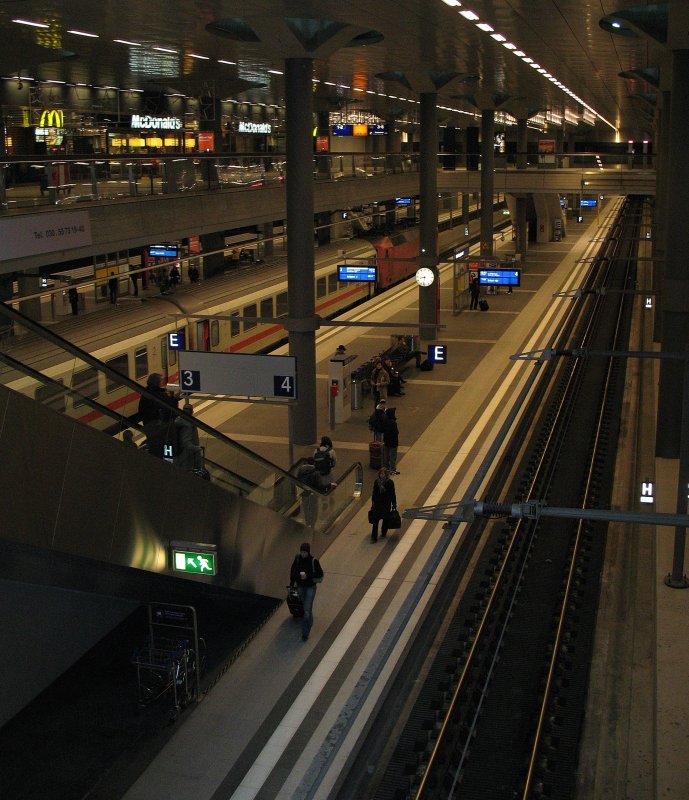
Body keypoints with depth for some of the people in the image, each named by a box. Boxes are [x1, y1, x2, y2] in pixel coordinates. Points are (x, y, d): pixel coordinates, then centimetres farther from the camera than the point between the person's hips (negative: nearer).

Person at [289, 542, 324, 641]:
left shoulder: (313, 560, -21)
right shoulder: (297, 558, -11)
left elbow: (320, 574, -15)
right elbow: (293, 570, 4)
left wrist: (308, 576, -27)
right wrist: (292, 583, 8)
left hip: (310, 587, -4)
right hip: (300, 586, 5)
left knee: (307, 609, -9)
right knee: (305, 606, 26)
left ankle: (305, 632, -1)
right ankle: (310, 622, 53)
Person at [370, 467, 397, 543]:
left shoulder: (390, 482, -10)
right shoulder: (376, 481, -2)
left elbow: (392, 494, -4)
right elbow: (374, 492, 9)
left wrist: (394, 505, -2)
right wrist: (373, 502, 13)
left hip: (386, 504, -1)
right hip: (378, 503, 1)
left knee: (385, 519, 14)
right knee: (375, 520, -5)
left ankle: (383, 533, 37)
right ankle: (374, 537, -3)